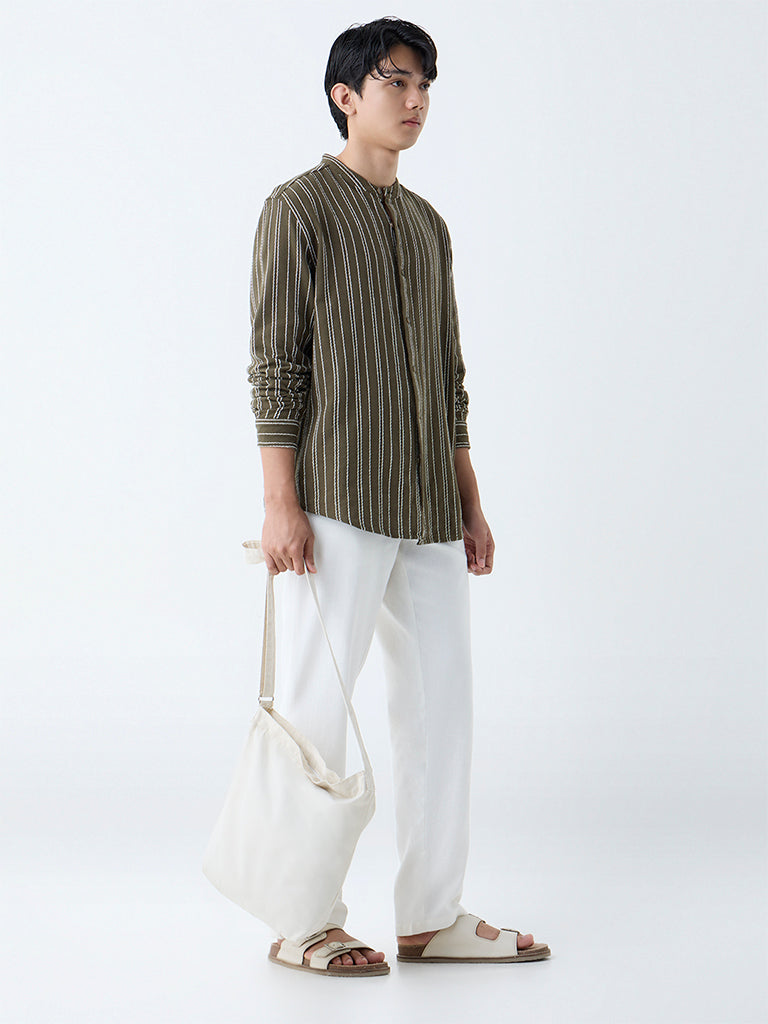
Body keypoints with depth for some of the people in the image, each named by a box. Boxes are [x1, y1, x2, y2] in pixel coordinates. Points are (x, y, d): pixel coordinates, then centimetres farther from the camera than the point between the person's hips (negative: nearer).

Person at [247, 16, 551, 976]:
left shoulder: (427, 225, 19)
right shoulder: (299, 208, -2)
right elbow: (273, 361, -7)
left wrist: (470, 503, 15)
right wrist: (280, 503, -14)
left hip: (428, 508, 7)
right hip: (338, 501, -7)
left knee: (441, 701, 8)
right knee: (317, 707, -3)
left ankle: (431, 914, 17)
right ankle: (303, 923, 7)